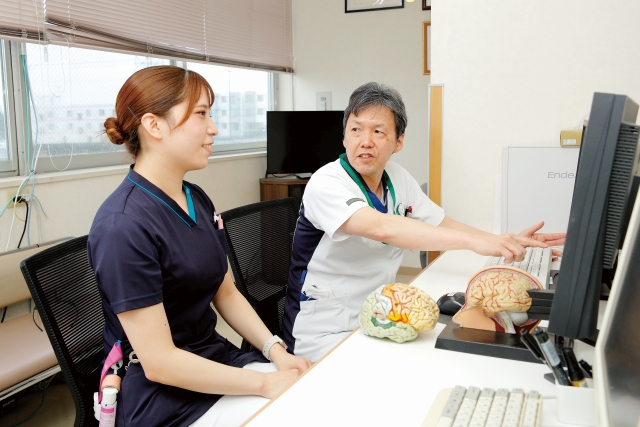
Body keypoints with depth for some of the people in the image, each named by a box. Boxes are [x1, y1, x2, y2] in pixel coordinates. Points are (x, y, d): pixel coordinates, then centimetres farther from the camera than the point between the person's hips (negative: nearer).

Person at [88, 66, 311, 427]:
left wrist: (276, 351, -4)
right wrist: (266, 383, -18)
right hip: (165, 398, -7)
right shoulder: (123, 227, -22)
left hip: (218, 360, 7)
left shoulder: (198, 200, 4)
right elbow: (159, 363, -22)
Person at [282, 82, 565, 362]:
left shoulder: (398, 178, 3)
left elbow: (444, 227, 7)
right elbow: (382, 228, -35)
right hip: (325, 333, -6)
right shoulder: (326, 184, -19)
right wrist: (473, 241, -39)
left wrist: (506, 242, -8)